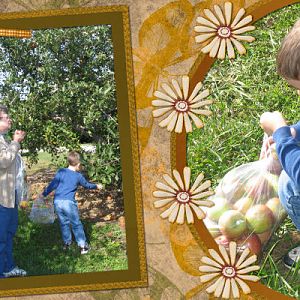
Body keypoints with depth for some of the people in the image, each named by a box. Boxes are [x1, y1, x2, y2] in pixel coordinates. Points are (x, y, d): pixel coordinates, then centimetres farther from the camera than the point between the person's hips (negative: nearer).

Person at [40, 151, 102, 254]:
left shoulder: (60, 172, 3)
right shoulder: (78, 176, 2)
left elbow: (52, 185, 3)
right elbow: (86, 185, 19)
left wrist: (44, 194, 16)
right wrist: (96, 186, 38)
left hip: (57, 202, 3)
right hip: (69, 202, -3)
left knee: (63, 223, 18)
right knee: (76, 224, 6)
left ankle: (66, 243, 27)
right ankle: (82, 245, 7)